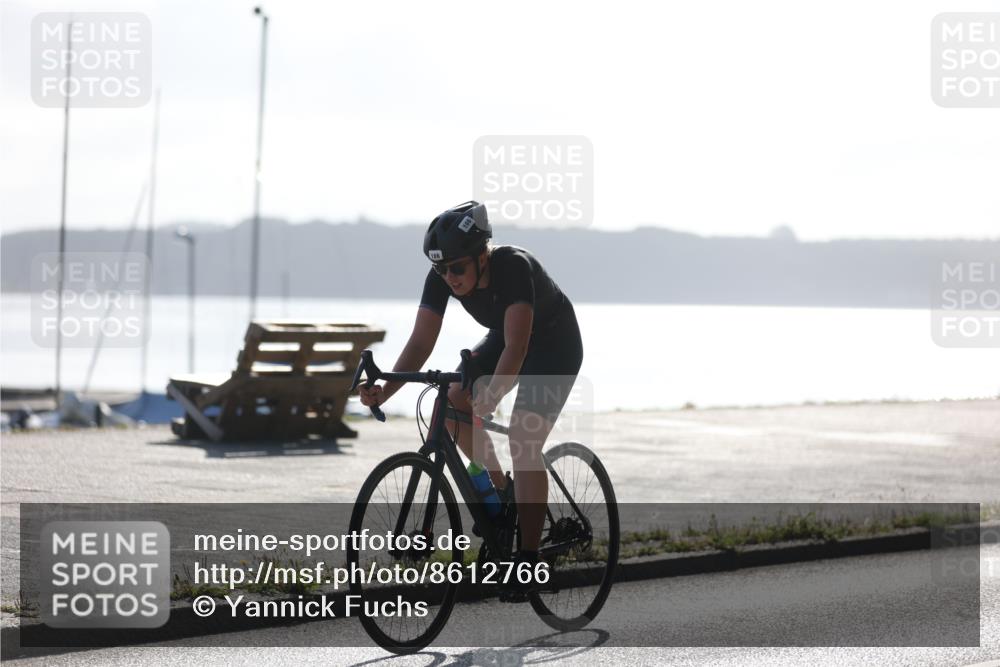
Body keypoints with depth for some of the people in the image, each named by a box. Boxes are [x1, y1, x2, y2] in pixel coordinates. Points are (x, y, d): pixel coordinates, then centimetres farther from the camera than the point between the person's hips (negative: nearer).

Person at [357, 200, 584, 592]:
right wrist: (384, 390, -37)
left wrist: (491, 398, -60)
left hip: (554, 344, -6)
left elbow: (516, 348, -45)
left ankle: (528, 559, -16)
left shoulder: (514, 266, -37)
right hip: (503, 338, 6)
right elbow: (420, 343, -22)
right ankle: (501, 492, 7)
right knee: (453, 406, -15)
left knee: (523, 443, -19)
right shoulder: (442, 277, -21)